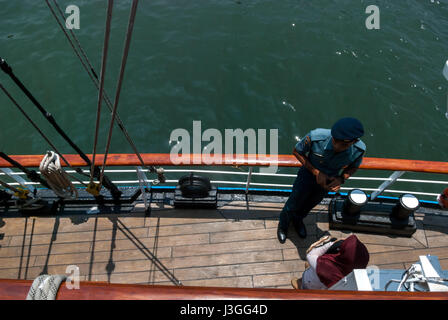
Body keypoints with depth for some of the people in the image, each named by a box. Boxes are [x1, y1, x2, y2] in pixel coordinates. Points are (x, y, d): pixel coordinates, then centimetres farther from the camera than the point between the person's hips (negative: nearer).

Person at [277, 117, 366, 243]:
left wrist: (341, 179, -28)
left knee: (310, 204, 30)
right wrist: (316, 172, -28)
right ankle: (283, 225, 53)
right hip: (309, 175, -3)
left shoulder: (359, 149, -31)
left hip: (328, 181, 3)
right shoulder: (315, 137, -40)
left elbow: (353, 167, -7)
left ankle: (297, 220, 64)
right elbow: (297, 151, -20)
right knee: (292, 205, 18)